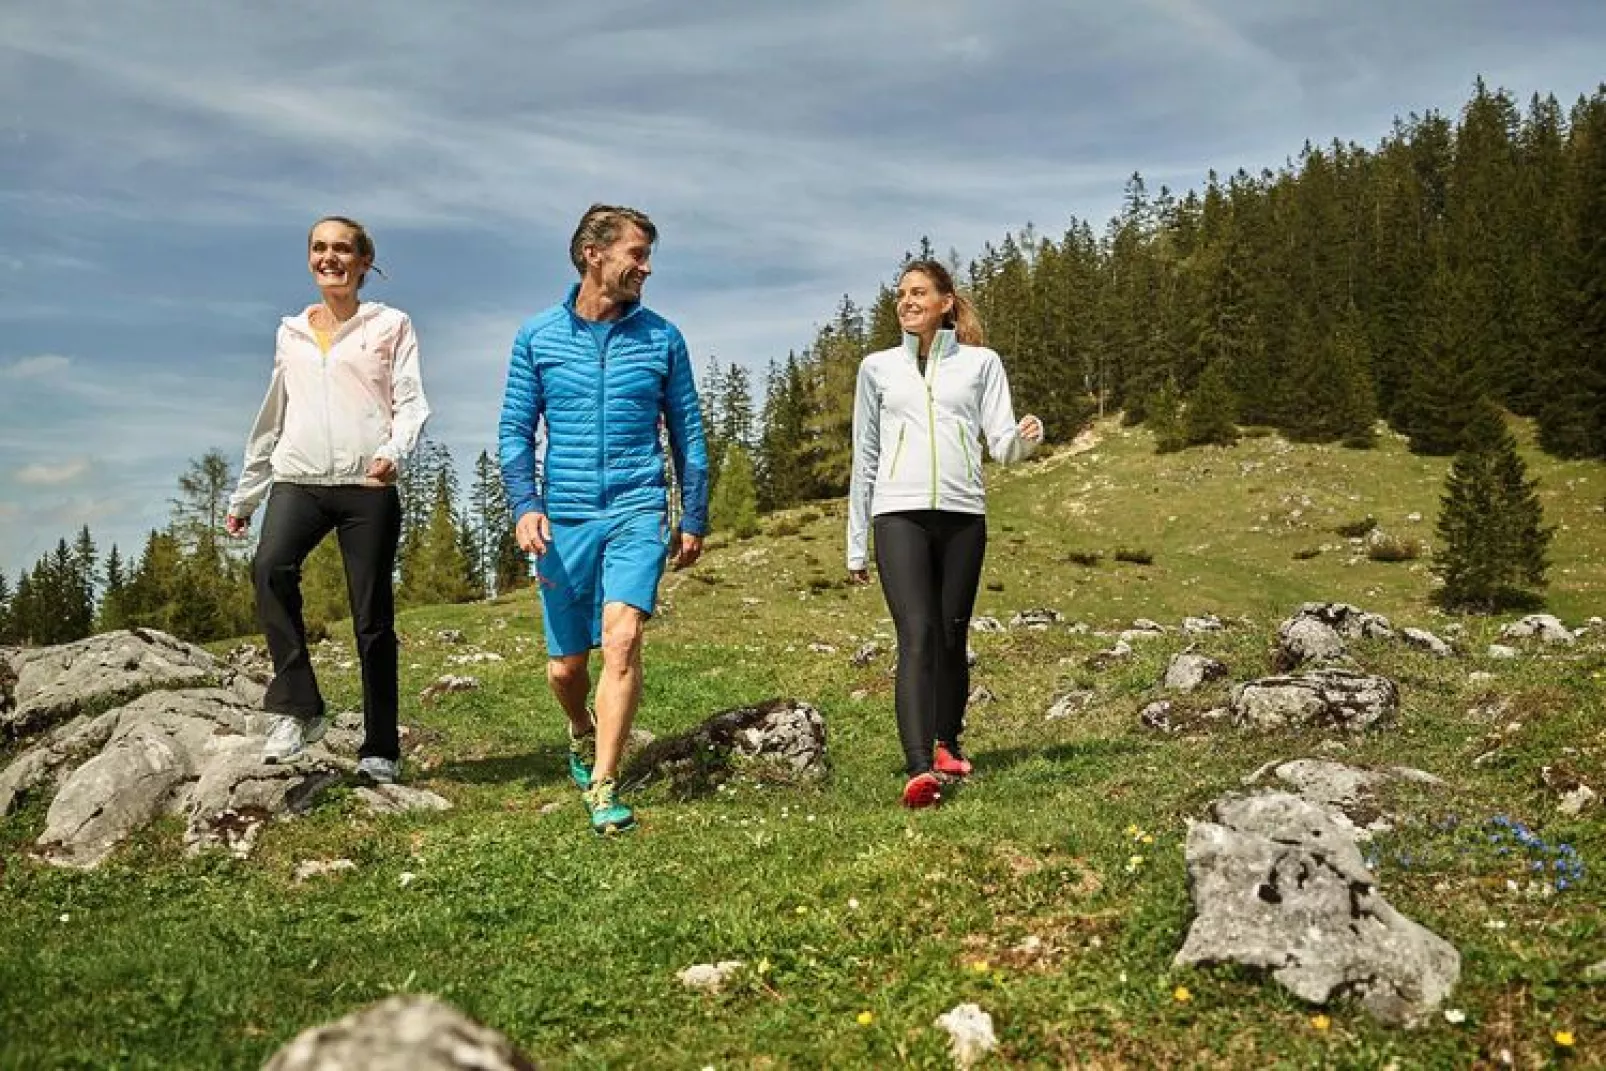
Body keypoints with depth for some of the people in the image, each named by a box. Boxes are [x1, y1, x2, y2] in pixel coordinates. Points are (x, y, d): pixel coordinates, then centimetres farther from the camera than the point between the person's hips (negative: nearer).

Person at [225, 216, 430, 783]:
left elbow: (412, 401, 1)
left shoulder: (390, 325, 10)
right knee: (271, 566, -28)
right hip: (298, 479, 3)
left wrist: (392, 450, -21)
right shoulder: (291, 333, 21)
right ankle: (298, 709, -21)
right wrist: (244, 496, 26)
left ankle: (380, 747, 5)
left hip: (367, 484, -2)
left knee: (372, 618, -3)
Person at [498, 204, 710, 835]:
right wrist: (525, 504, -11)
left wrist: (695, 519, 10)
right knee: (564, 666, 8)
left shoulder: (661, 338, 5)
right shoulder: (537, 336, 4)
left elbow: (688, 434, 11)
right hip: (564, 518, 1)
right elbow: (515, 429, 4)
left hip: (638, 511, -1)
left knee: (622, 635, -23)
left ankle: (604, 786, -17)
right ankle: (584, 734, 41)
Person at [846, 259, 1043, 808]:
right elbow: (864, 458, 16)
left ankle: (947, 742, 29)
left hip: (962, 514, 1)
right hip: (899, 514, -1)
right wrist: (855, 543, 15)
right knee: (917, 636, -16)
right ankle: (919, 768, -24)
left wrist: (1026, 437, -21)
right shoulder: (877, 367, 15)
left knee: (952, 638, 7)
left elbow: (1002, 443, 4)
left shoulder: (981, 362, 12)